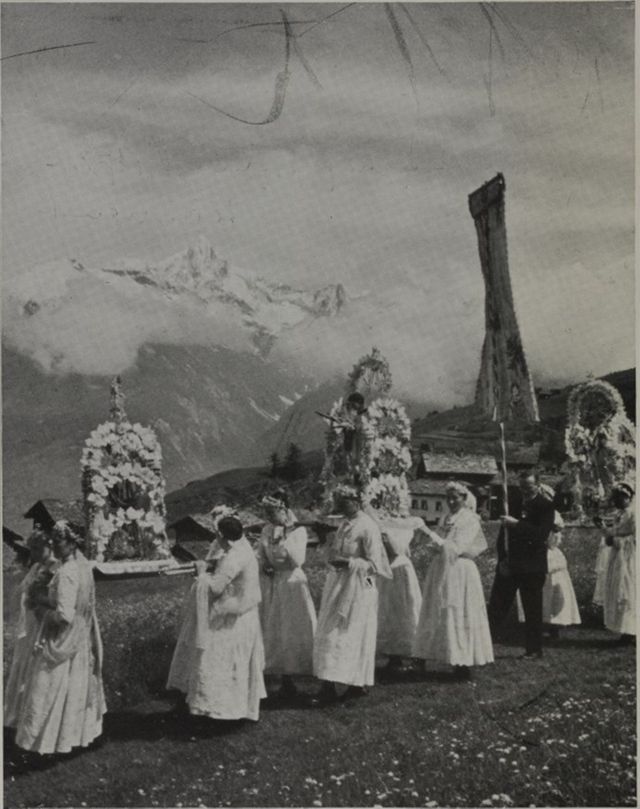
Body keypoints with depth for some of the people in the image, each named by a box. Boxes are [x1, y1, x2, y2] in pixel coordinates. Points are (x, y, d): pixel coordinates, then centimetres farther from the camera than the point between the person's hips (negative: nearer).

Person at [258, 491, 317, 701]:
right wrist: (263, 566, -7)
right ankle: (285, 680, 17)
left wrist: (284, 540, -22)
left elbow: (298, 560, -17)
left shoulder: (298, 531, -8)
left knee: (295, 631, -2)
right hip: (270, 585, 4)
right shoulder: (266, 531, 4)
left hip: (291, 583, -4)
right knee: (272, 633, 6)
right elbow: (259, 555, 13)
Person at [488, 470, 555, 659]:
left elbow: (542, 534, -19)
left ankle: (534, 649, 18)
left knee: (532, 610, 5)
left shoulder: (545, 505, -5)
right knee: (496, 606, 4)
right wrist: (502, 558, 0)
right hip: (509, 563, 4)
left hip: (532, 566, -4)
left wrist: (516, 524, -26)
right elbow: (503, 531, 10)